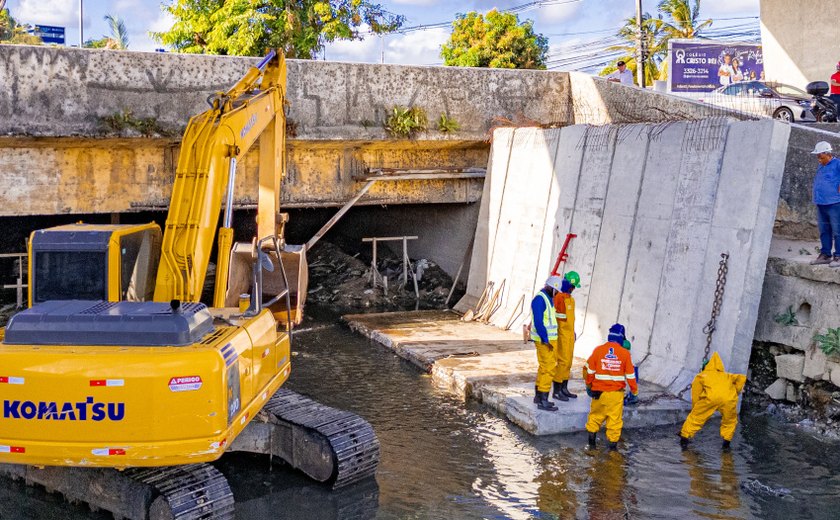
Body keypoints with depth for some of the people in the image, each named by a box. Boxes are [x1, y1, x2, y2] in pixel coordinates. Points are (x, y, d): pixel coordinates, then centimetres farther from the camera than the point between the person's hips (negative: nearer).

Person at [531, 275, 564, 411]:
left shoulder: (549, 299, 15)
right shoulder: (539, 299, -17)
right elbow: (538, 322, -22)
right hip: (544, 340, -10)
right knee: (548, 369, -9)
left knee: (544, 368, 17)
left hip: (550, 339, 10)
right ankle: (543, 401, -6)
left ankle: (538, 396, 27)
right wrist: (546, 341, -22)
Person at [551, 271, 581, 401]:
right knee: (562, 361, -8)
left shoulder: (570, 298, 14)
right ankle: (556, 391, -2)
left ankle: (564, 389, 22)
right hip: (561, 335, -9)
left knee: (568, 362, 13)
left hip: (570, 334, 9)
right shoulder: (559, 296, -15)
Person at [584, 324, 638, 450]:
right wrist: (634, 390, 12)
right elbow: (630, 374, -1)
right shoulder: (625, 353, -6)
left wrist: (588, 385, 20)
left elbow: (590, 371, 4)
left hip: (599, 391, 1)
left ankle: (591, 438, 21)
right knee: (615, 417, 7)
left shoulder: (598, 350, -4)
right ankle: (613, 442, 10)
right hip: (616, 392, -1)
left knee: (595, 414, 17)